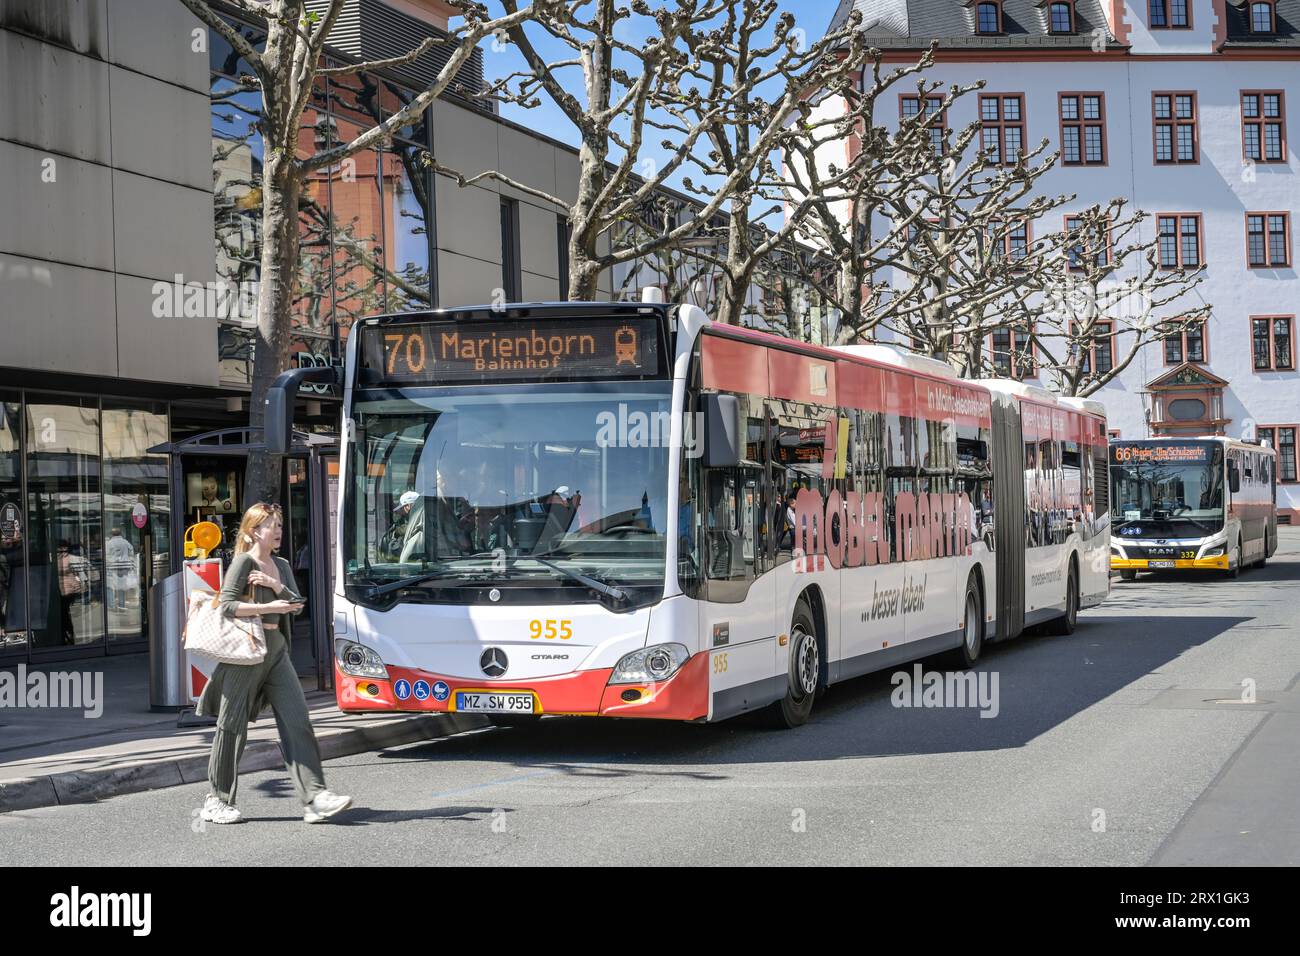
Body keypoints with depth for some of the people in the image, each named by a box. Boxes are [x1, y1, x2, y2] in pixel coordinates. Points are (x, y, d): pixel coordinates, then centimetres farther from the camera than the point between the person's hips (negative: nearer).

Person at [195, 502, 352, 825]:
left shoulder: (281, 566, 16)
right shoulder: (244, 562, -7)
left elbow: (298, 604, 7)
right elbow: (227, 605, -16)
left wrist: (277, 586, -10)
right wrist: (270, 607, -19)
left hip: (276, 651, 7)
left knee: (297, 722, -5)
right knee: (232, 726, 2)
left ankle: (314, 797, -10)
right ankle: (217, 801, 15)